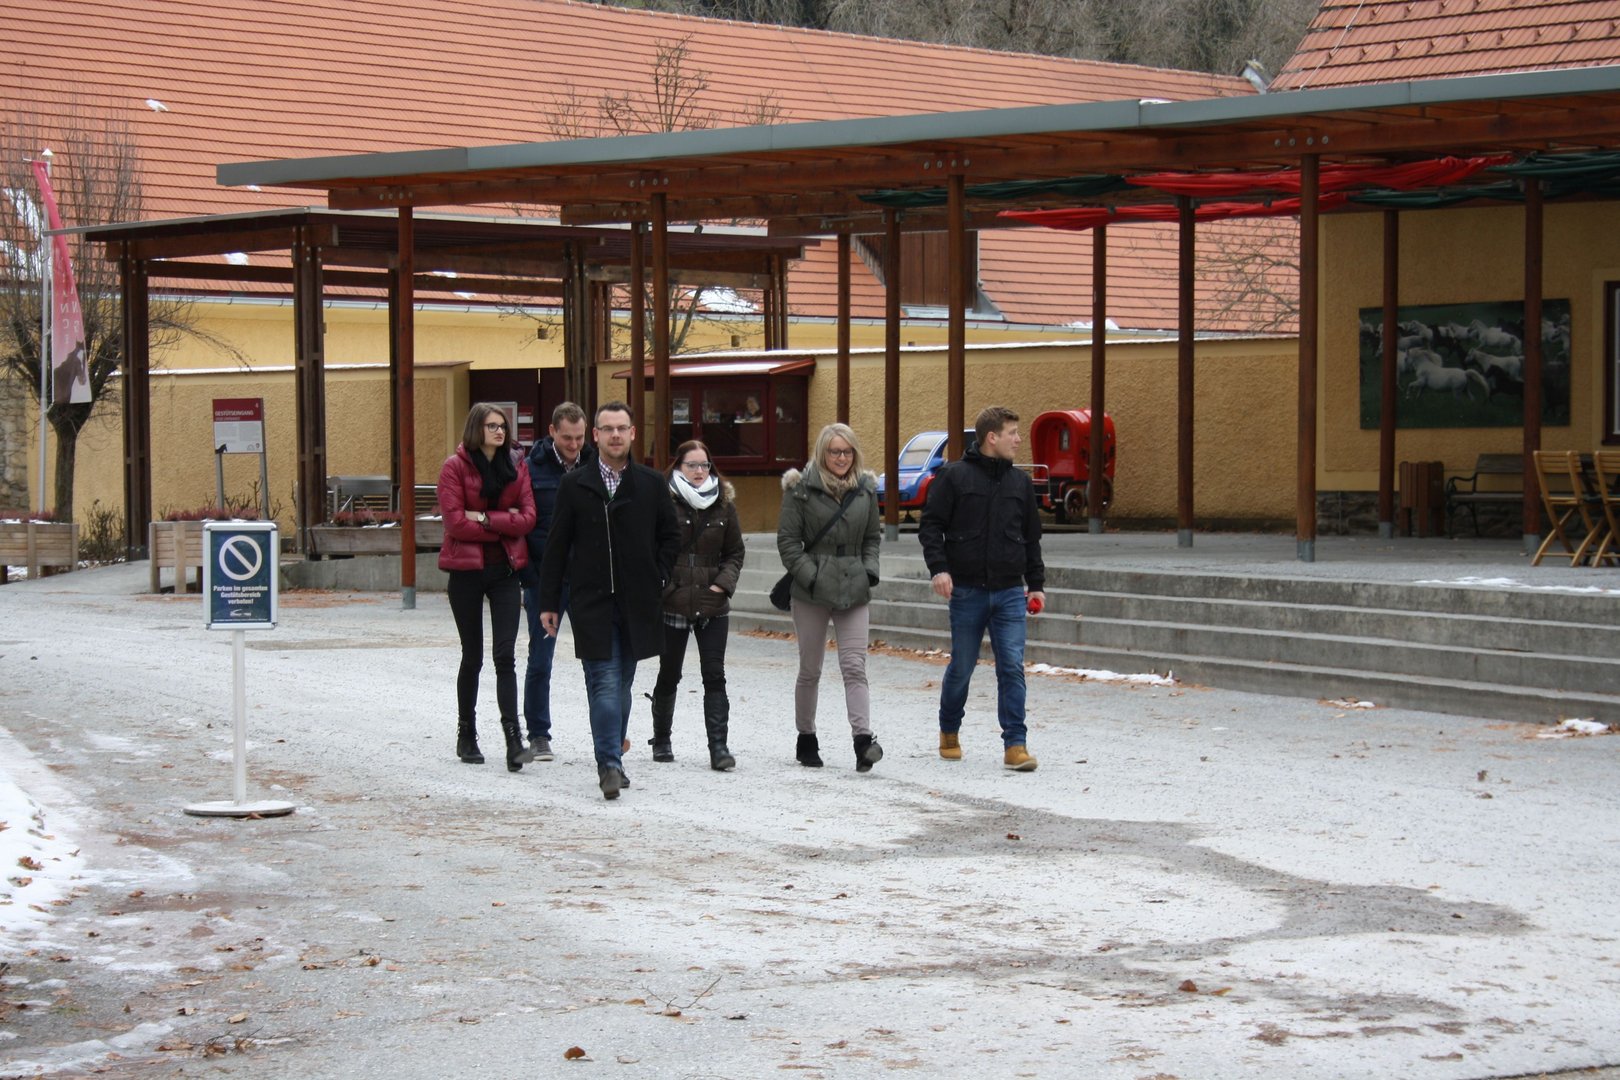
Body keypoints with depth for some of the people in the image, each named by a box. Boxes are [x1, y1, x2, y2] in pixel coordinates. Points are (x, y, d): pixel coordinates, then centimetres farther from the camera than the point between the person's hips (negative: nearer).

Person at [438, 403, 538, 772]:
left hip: (504, 570, 2)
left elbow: (527, 517, -3)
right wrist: (503, 523, -9)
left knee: (505, 655, -7)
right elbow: (455, 523, -13)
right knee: (472, 655, 7)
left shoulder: (516, 465, 7)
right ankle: (466, 735, 22)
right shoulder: (455, 466, -5)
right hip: (466, 571, -2)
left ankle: (513, 739, -14)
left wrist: (485, 518, -13)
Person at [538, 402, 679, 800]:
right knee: (604, 684, -11)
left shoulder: (652, 483, 5)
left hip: (637, 602, 2)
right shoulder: (575, 485, 2)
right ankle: (610, 764, -14)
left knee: (621, 684, 11)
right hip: (591, 602, -2)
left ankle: (612, 761, 22)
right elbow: (557, 546, 4)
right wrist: (549, 602, 2)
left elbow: (670, 536, 14)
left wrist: (656, 580, 3)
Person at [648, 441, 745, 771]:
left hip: (712, 606, 2)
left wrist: (724, 582, -2)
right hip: (672, 604, -2)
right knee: (669, 674, 9)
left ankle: (718, 745, -7)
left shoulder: (723, 503, 6)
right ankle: (661, 739, 26)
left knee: (714, 675, -5)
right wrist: (660, 587, -10)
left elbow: (735, 551, 12)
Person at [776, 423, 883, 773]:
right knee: (810, 670, 7)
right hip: (811, 592, -2)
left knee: (854, 666, -9)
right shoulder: (801, 488, -3)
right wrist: (809, 576, -13)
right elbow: (787, 539, -4)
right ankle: (806, 740, 21)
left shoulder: (866, 489, 9)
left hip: (853, 591, 2)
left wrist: (870, 571, 3)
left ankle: (863, 741, -18)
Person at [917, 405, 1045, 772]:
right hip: (967, 591, -2)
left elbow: (1031, 536, 17)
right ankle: (949, 732, 30)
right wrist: (938, 567, -14)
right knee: (961, 667, 8)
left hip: (1010, 593, 2)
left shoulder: (1020, 482, 10)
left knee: (1012, 667, -7)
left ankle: (1015, 744, -5)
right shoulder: (954, 477, -2)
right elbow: (930, 525, -2)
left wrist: (1036, 584, 13)